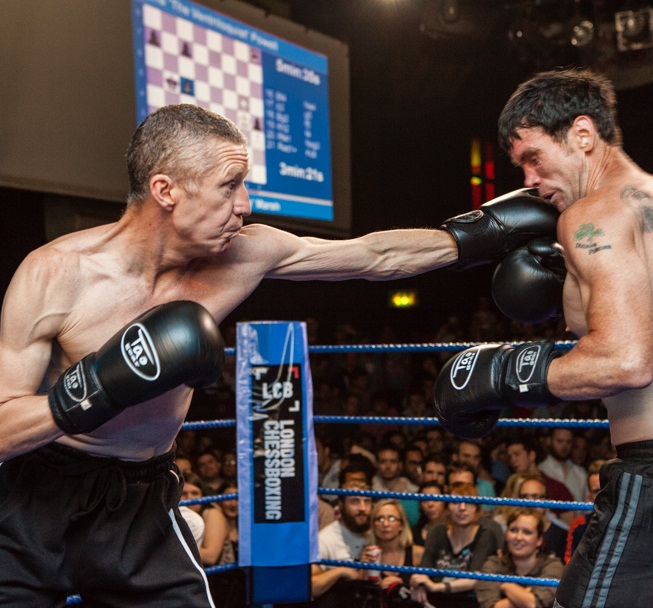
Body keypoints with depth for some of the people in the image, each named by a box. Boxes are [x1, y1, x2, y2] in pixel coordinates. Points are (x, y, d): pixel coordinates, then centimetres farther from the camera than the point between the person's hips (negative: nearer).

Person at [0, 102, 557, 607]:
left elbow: (376, 256, 2)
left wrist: (481, 235, 2)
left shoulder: (244, 254, -9)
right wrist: (93, 389, -35)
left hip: (143, 503, 3)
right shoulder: (56, 273, -19)